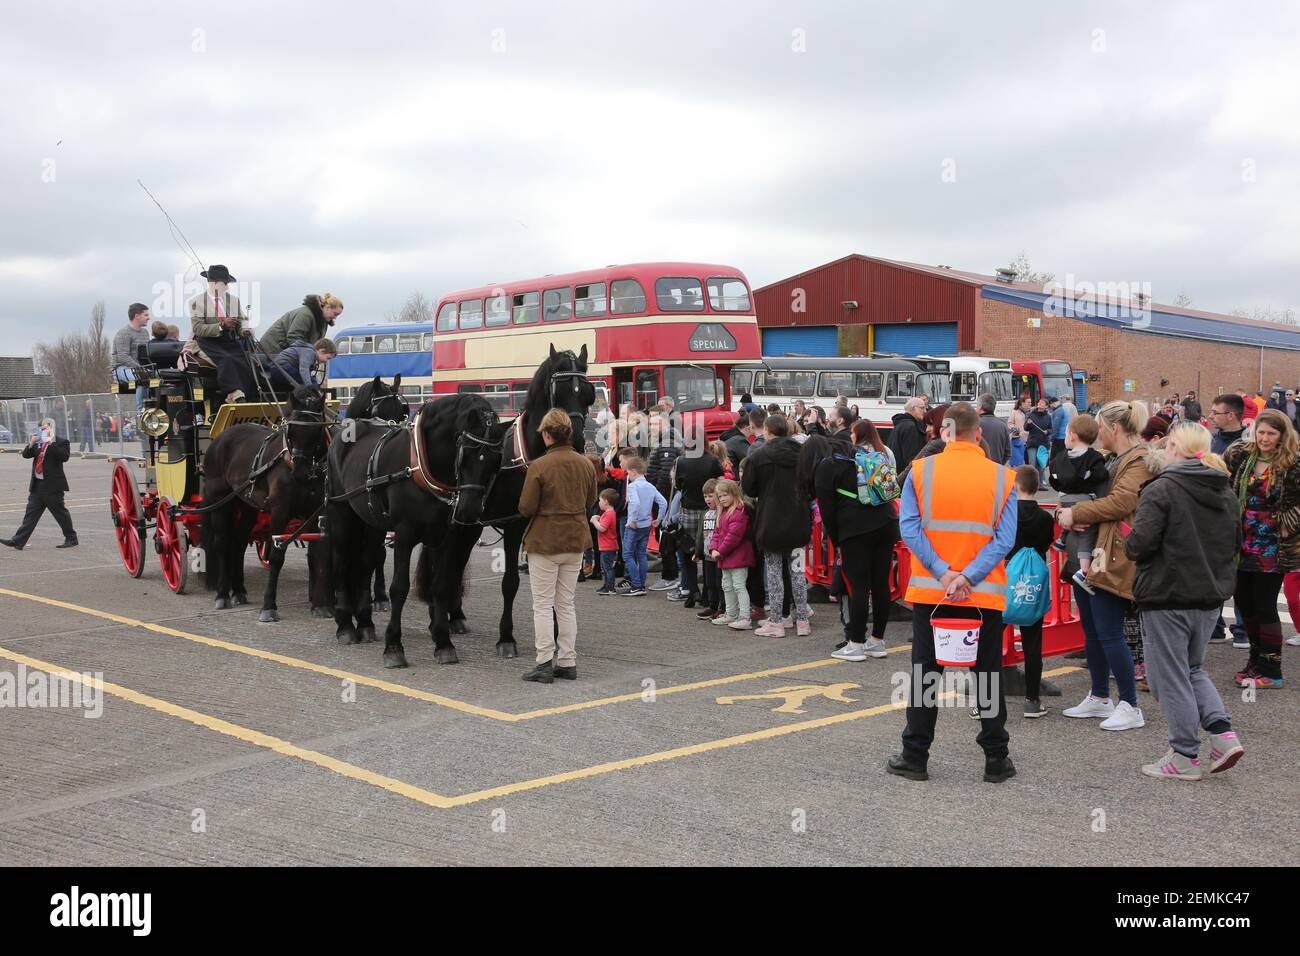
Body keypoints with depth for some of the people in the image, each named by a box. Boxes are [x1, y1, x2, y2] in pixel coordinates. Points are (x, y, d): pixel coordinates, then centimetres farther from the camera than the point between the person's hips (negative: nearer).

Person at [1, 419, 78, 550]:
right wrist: (31, 444, -7)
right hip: (37, 485, 6)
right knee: (31, 514, 4)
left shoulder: (61, 442, -6)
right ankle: (18, 541, 2)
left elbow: (65, 456, -21)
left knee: (60, 513, 3)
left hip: (52, 486, -6)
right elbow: (26, 454, 10)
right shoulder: (38, 442, 13)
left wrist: (51, 443, -23)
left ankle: (71, 539, 15)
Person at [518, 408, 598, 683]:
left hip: (544, 542, -5)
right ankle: (567, 662, 17)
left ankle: (545, 664, 2)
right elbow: (590, 501, 12)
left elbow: (526, 508, -15)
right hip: (576, 541, 5)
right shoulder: (585, 465, 0)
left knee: (543, 605, 3)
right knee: (566, 604, 14)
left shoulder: (539, 467, -17)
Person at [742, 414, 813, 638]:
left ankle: (775, 622, 7)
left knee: (773, 571, 5)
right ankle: (802, 620, 14)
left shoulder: (758, 456, -11)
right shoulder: (800, 453, 0)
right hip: (797, 521, 4)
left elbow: (748, 489, -6)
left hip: (770, 521, -4)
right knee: (797, 569, 12)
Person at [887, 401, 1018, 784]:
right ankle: (996, 760, 17)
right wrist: (968, 577, -14)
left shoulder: (921, 470, -3)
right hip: (985, 594, 0)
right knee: (989, 677, 11)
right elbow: (1004, 539, -9)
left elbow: (909, 527, -11)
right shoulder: (1003, 477, -2)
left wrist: (943, 573, -15)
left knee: (924, 674, 9)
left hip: (929, 591, 0)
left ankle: (915, 757, 14)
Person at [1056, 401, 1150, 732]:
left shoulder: (1140, 461, -11)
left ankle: (1130, 707, 1)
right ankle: (1099, 698, 27)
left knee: (1109, 634, -8)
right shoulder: (1113, 460, 20)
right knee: (1091, 631, 15)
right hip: (1089, 554, 10)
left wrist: (1076, 513, -13)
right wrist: (1069, 513, 3)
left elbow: (1119, 502, -21)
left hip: (1112, 560, -10)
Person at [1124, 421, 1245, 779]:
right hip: (1211, 596, 7)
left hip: (1167, 596, -7)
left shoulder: (1162, 489, -17)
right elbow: (1234, 543, 16)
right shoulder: (1226, 492, 8)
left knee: (1170, 676, 4)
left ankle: (1185, 757, 9)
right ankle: (1223, 733, 7)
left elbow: (1140, 543, -22)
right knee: (1193, 668, 22)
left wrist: (1129, 545, -1)